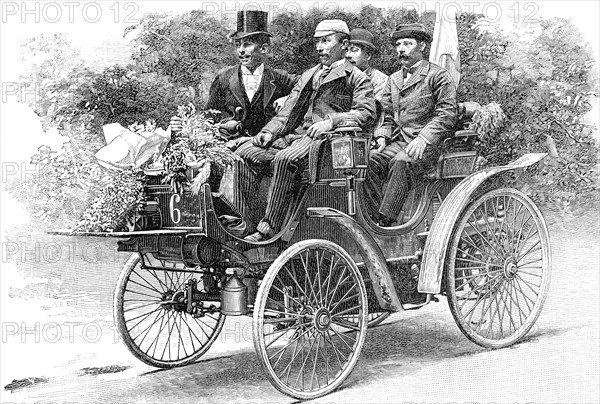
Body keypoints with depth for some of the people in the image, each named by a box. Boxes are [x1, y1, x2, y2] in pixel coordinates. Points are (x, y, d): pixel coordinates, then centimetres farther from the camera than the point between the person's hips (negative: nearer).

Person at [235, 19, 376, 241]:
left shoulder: (356, 77, 8)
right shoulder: (308, 75, 28)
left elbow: (366, 112, -7)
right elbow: (289, 112, 22)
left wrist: (331, 121, -21)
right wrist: (269, 131, 3)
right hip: (296, 135, 7)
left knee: (285, 159, -36)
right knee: (245, 154, -14)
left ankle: (269, 228, -32)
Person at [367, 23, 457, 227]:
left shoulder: (438, 76, 2)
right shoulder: (393, 80, 23)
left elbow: (447, 114, -7)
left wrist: (423, 138, -20)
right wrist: (382, 136, 0)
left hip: (427, 144, -6)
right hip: (398, 141, 6)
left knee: (400, 163, -36)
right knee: (369, 161, -24)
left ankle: (385, 222, -42)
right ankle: (369, 218, -28)